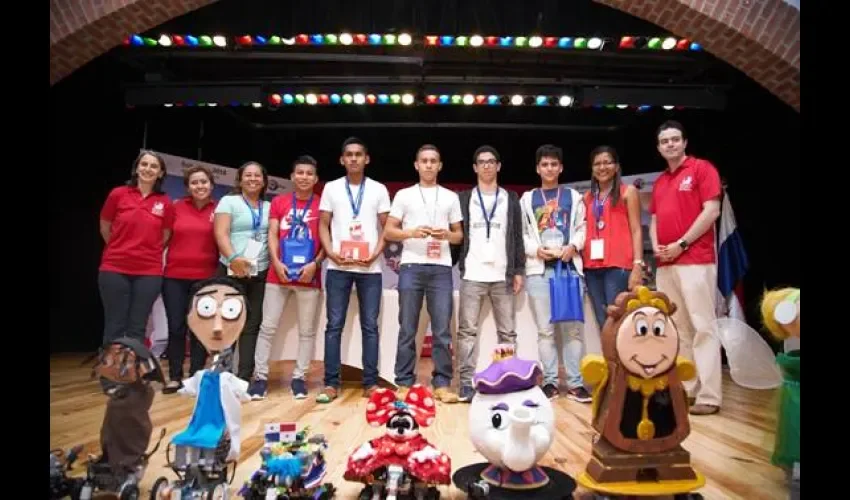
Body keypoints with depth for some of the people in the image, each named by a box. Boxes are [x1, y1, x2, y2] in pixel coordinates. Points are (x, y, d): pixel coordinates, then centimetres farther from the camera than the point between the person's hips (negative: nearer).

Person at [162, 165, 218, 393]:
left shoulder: (218, 210, 1)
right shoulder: (176, 207, 3)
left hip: (205, 278, -1)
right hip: (174, 276, 1)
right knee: (176, 327, 5)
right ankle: (174, 377, 16)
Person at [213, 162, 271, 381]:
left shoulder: (269, 207, 16)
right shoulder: (229, 201, 5)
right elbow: (220, 234, -7)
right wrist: (233, 258, -21)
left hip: (260, 273, 4)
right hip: (232, 271, -3)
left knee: (252, 324, 3)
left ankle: (244, 377, 7)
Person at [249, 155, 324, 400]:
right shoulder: (279, 202, 10)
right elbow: (272, 235, 5)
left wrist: (315, 264, -11)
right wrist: (276, 263, -9)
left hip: (309, 276, -1)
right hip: (278, 274, 1)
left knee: (307, 330, 5)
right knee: (267, 327, 3)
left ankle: (299, 377, 15)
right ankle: (260, 377, 11)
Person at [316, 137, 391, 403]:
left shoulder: (379, 190, 7)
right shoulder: (331, 188, 9)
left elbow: (385, 227, 6)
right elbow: (323, 226, 8)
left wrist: (376, 253, -10)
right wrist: (331, 253, -9)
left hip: (370, 268, 0)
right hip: (338, 267, 0)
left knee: (370, 326, 4)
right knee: (334, 325, 2)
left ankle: (370, 382, 12)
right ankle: (331, 383, 9)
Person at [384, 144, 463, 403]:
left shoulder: (451, 197, 15)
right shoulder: (404, 195, 10)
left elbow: (459, 235, 15)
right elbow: (389, 231, 6)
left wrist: (447, 234, -7)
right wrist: (412, 232, -11)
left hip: (441, 268, 1)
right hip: (411, 266, -1)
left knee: (442, 329, 1)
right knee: (407, 329, 2)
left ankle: (442, 384, 9)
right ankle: (404, 384, 10)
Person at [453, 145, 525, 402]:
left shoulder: (511, 198, 12)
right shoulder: (464, 198, 10)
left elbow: (517, 237, 8)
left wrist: (519, 270, 1)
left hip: (502, 275, 1)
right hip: (472, 275, -1)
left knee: (507, 332, 4)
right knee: (467, 330, -2)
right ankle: (466, 383, 3)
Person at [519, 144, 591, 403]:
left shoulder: (573, 196, 15)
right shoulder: (527, 199, 14)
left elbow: (582, 228, 9)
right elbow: (520, 234, 8)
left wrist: (573, 246, -10)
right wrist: (536, 250, -8)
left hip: (569, 266, 0)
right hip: (539, 269, 0)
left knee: (573, 327, -1)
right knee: (545, 329, 1)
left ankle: (575, 383, 5)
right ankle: (550, 382, 8)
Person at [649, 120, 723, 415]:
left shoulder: (702, 169, 1)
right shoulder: (659, 182, 20)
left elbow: (711, 211, -9)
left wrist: (682, 244, -11)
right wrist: (656, 246, 2)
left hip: (695, 259, -7)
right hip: (664, 263, 7)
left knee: (702, 326, -7)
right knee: (676, 327, 8)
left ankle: (709, 396, -3)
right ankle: (685, 387, 16)